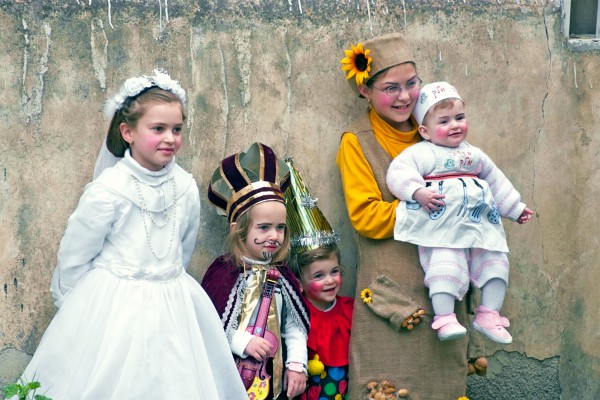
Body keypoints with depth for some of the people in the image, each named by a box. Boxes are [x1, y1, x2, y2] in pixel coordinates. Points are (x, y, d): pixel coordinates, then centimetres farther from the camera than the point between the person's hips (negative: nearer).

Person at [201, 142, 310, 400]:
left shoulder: (281, 276, 4)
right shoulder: (224, 272, -9)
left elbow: (295, 326, 5)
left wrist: (297, 364, -3)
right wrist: (244, 342, -19)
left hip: (269, 378, 4)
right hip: (230, 374, -4)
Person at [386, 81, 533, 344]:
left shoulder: (474, 154, 22)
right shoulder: (422, 153, 0)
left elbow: (496, 181, 32)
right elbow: (399, 172, -14)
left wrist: (516, 208, 35)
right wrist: (418, 192, -29)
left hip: (480, 226, 7)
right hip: (443, 229, -6)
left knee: (496, 261, 1)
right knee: (445, 264, -23)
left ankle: (489, 315, 11)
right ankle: (444, 319, -19)